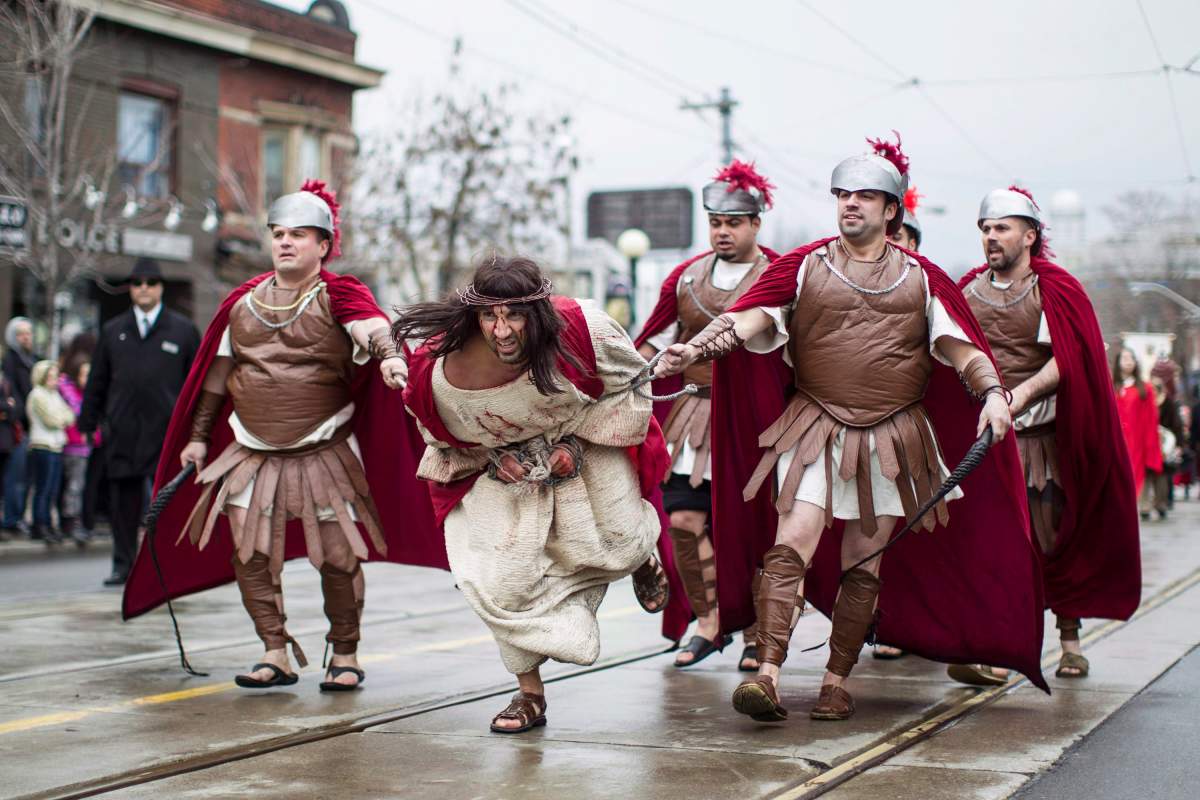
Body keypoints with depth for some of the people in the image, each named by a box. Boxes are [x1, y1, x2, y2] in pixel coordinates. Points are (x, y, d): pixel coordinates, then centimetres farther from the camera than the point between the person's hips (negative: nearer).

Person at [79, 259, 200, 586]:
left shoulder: (184, 330, 8)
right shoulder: (112, 331, 15)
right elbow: (97, 382, 16)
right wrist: (87, 423, 11)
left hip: (167, 431, -2)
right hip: (122, 432, 2)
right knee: (123, 502, 4)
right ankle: (123, 565, 11)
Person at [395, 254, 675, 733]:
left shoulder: (579, 331, -33)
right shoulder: (442, 371, -29)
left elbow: (628, 383, -11)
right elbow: (441, 438, -3)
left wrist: (578, 444, -17)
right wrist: (494, 459, -16)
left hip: (587, 443, -1)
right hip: (504, 466, 1)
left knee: (616, 545, -5)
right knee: (498, 579, -8)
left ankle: (642, 558, 39)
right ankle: (530, 694, 12)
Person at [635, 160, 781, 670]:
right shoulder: (686, 277, 10)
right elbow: (654, 340, 18)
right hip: (692, 413, 4)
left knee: (747, 527, -2)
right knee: (684, 519, -5)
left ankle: (754, 635, 12)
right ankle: (709, 624, 11)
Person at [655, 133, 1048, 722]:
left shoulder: (920, 279, 9)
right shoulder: (805, 267, 6)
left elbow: (961, 346, 5)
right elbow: (748, 318, -5)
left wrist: (992, 393, -12)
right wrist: (693, 350, -22)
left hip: (893, 439, 2)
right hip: (816, 429, -1)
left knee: (864, 564, 5)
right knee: (792, 545, -16)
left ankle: (837, 682, 14)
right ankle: (768, 674, -21)